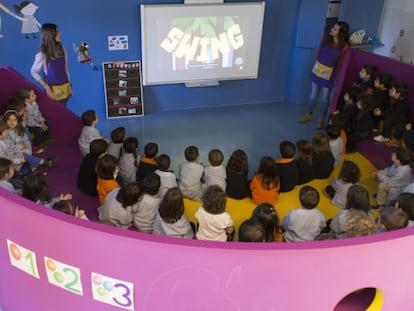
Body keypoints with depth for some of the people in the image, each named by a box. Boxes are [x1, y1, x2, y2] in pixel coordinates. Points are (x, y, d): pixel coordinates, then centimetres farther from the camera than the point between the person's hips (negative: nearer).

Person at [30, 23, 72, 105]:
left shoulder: (62, 49, -2)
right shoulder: (42, 55, -17)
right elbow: (33, 72, -7)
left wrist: (69, 86, 10)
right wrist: (46, 86, -14)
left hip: (65, 88, 4)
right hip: (53, 89, -4)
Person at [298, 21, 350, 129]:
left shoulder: (344, 46, -15)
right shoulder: (326, 39, -4)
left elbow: (341, 63, -10)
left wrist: (337, 77, -8)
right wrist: (319, 63, 6)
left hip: (329, 74, -3)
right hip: (318, 70, 4)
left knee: (325, 97, 9)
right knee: (314, 94, 15)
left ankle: (321, 119, 23)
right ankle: (308, 115, 30)